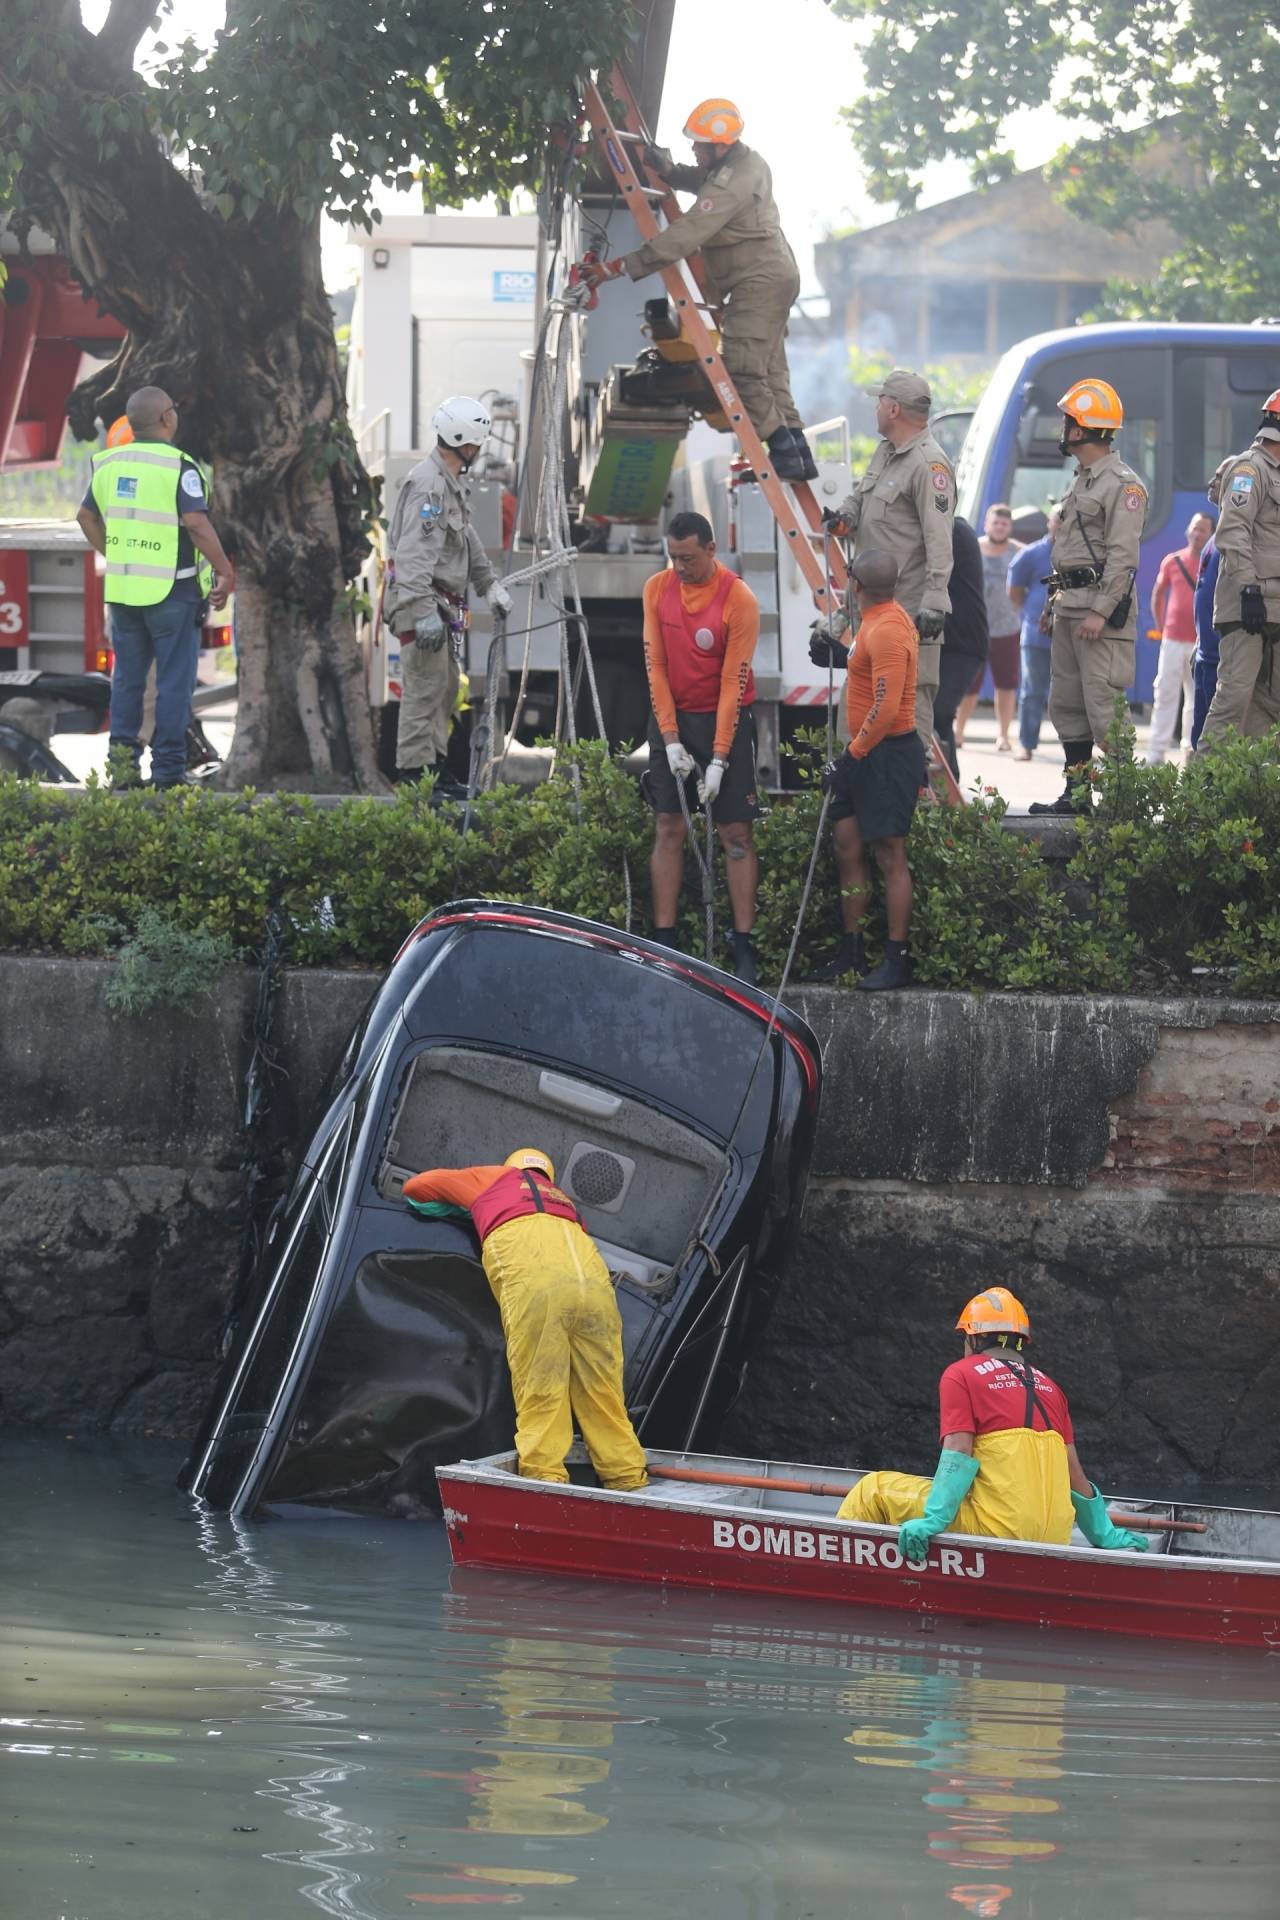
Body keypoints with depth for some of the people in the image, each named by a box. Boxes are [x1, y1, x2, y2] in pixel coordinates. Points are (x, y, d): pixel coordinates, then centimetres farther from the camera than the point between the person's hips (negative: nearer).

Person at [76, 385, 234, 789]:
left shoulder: (109, 463, 7)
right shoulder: (178, 466, -13)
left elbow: (87, 517, 17)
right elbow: (196, 523, -21)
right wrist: (225, 571, -13)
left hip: (123, 588, 6)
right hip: (172, 589, -6)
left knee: (127, 678, 14)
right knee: (174, 681, 1)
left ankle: (122, 760, 12)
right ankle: (168, 768, 0)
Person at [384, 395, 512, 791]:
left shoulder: (454, 483, 17)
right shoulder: (428, 484, -18)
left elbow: (467, 540, 32)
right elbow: (415, 552, -26)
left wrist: (489, 583, 32)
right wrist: (424, 611, -32)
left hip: (441, 602, 11)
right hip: (419, 598, -11)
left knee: (446, 683, 15)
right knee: (425, 684, -11)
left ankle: (435, 764, 22)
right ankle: (413, 770, -9)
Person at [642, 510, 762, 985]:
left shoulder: (739, 599, -14)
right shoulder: (657, 589, -1)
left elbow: (733, 683, -14)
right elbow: (655, 664, 0)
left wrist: (719, 759, -16)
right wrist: (670, 739, -7)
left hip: (725, 718, -4)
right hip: (671, 718, 4)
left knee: (736, 833, -4)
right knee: (668, 829, 1)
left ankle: (744, 950, -3)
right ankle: (663, 942, 3)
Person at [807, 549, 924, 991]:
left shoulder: (886, 631, -21)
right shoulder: (876, 621, 11)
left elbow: (886, 708, -25)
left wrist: (854, 753, -17)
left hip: (888, 755, -10)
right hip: (863, 752, 10)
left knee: (889, 856, -5)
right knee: (847, 848, 12)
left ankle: (897, 960, -1)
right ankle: (851, 951, 18)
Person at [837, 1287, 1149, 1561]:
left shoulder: (960, 1375, 5)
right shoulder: (1050, 1387, 20)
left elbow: (959, 1453, -10)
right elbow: (1074, 1473, 18)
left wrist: (933, 1521, -17)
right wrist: (1106, 1536, 28)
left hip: (1002, 1528, -6)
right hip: (1054, 1537, 6)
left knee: (874, 1490, 4)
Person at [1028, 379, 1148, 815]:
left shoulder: (1122, 484, -11)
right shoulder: (1081, 481, 19)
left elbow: (1123, 554, -18)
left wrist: (1101, 611, -23)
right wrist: (1053, 604, 23)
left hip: (1101, 609, -10)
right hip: (1069, 607, 10)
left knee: (1103, 702, -12)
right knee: (1066, 703, 11)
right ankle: (1077, 792, 16)